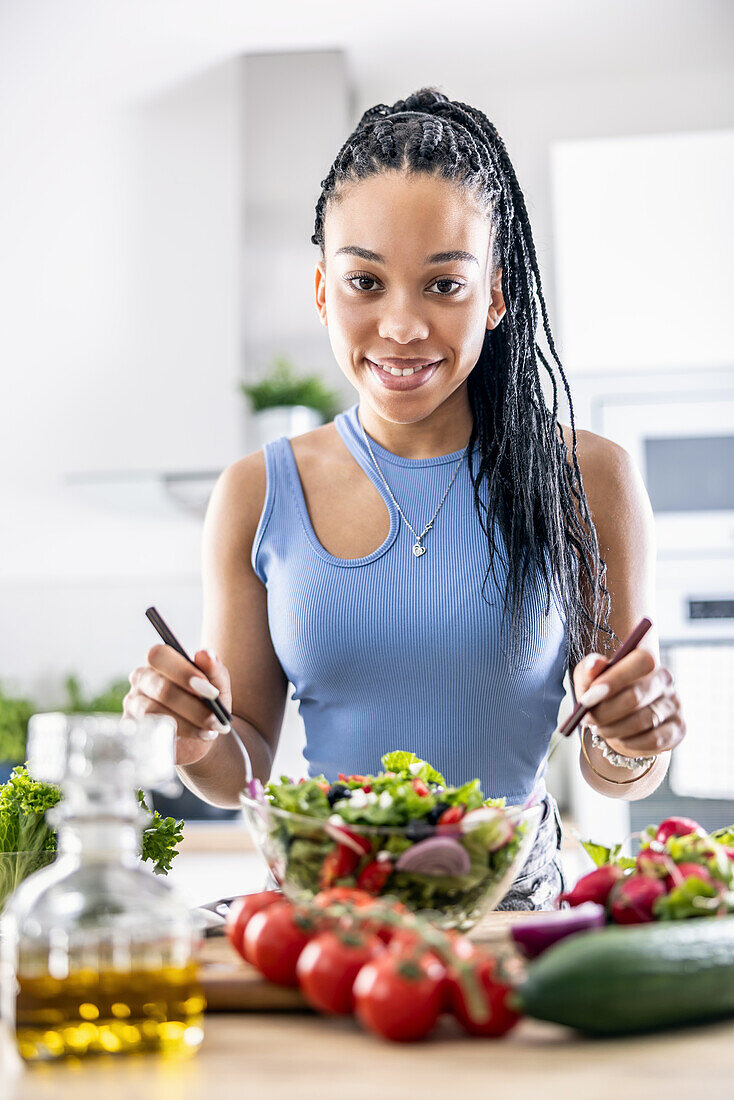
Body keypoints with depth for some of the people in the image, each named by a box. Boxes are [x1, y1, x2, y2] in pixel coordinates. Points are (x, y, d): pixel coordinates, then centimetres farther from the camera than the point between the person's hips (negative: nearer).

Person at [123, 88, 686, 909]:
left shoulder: (589, 481, 0)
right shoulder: (256, 497, 4)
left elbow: (611, 774, 8)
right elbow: (246, 769, 10)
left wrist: (633, 746, -14)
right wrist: (196, 744, -12)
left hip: (515, 899, 0)